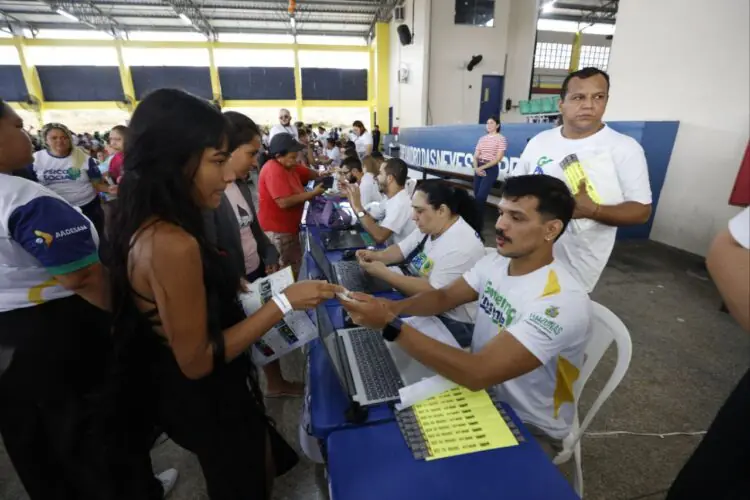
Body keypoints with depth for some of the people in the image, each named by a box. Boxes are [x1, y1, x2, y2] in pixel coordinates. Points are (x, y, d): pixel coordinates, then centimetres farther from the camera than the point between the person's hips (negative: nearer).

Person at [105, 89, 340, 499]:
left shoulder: (145, 227, -3)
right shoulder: (171, 244, -33)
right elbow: (197, 360, -27)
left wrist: (230, 289, 7)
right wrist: (283, 303, -26)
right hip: (205, 398, -8)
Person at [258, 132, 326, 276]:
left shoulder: (288, 165, 7)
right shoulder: (273, 171, -23)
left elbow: (309, 173, 16)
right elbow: (284, 202, -31)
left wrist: (321, 175, -7)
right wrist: (312, 193, -25)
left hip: (288, 227, 10)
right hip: (277, 230, -10)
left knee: (294, 265, 20)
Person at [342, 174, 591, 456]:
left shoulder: (563, 302, -31)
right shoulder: (496, 263, -7)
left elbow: (477, 373, -37)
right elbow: (444, 297, 1)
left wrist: (390, 325, -39)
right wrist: (394, 307, -20)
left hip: (529, 428, -5)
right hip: (483, 392, 6)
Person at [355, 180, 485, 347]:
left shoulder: (462, 246, -28)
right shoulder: (429, 226, 0)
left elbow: (432, 293, -29)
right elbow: (401, 250, 9)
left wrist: (384, 273, -28)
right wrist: (377, 255, -12)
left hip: (452, 322, -8)